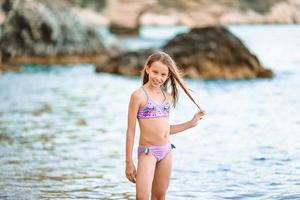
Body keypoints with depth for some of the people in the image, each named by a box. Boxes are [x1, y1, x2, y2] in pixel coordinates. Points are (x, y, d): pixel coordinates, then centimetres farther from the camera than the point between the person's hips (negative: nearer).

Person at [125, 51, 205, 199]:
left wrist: (191, 123, 16)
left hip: (166, 151, 6)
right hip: (147, 151, -6)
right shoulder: (138, 95, -9)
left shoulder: (167, 97, 8)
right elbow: (131, 130, -8)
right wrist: (129, 162, -8)